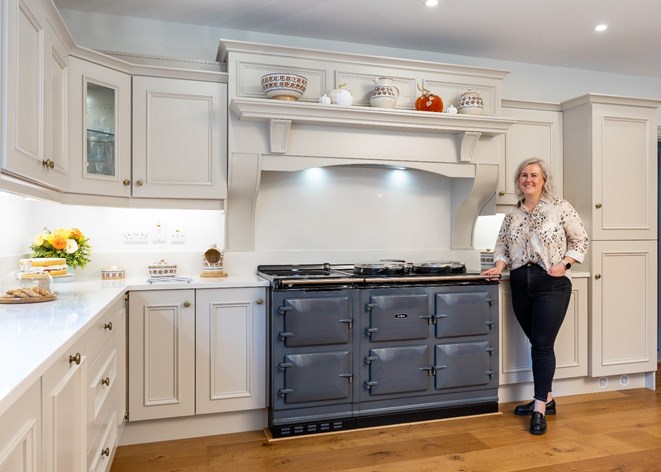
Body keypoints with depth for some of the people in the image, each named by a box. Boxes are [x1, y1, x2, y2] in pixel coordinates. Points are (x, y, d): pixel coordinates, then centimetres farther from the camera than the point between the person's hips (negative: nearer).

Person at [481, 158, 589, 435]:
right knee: (537, 343, 13)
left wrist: (564, 264, -11)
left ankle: (540, 408, 2)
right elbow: (502, 244, 12)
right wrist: (499, 265, -6)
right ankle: (546, 397, 27)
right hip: (520, 285, 4)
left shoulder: (560, 207, -1)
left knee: (543, 344, -6)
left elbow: (581, 241, 1)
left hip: (551, 285, -4)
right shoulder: (512, 214, 10)